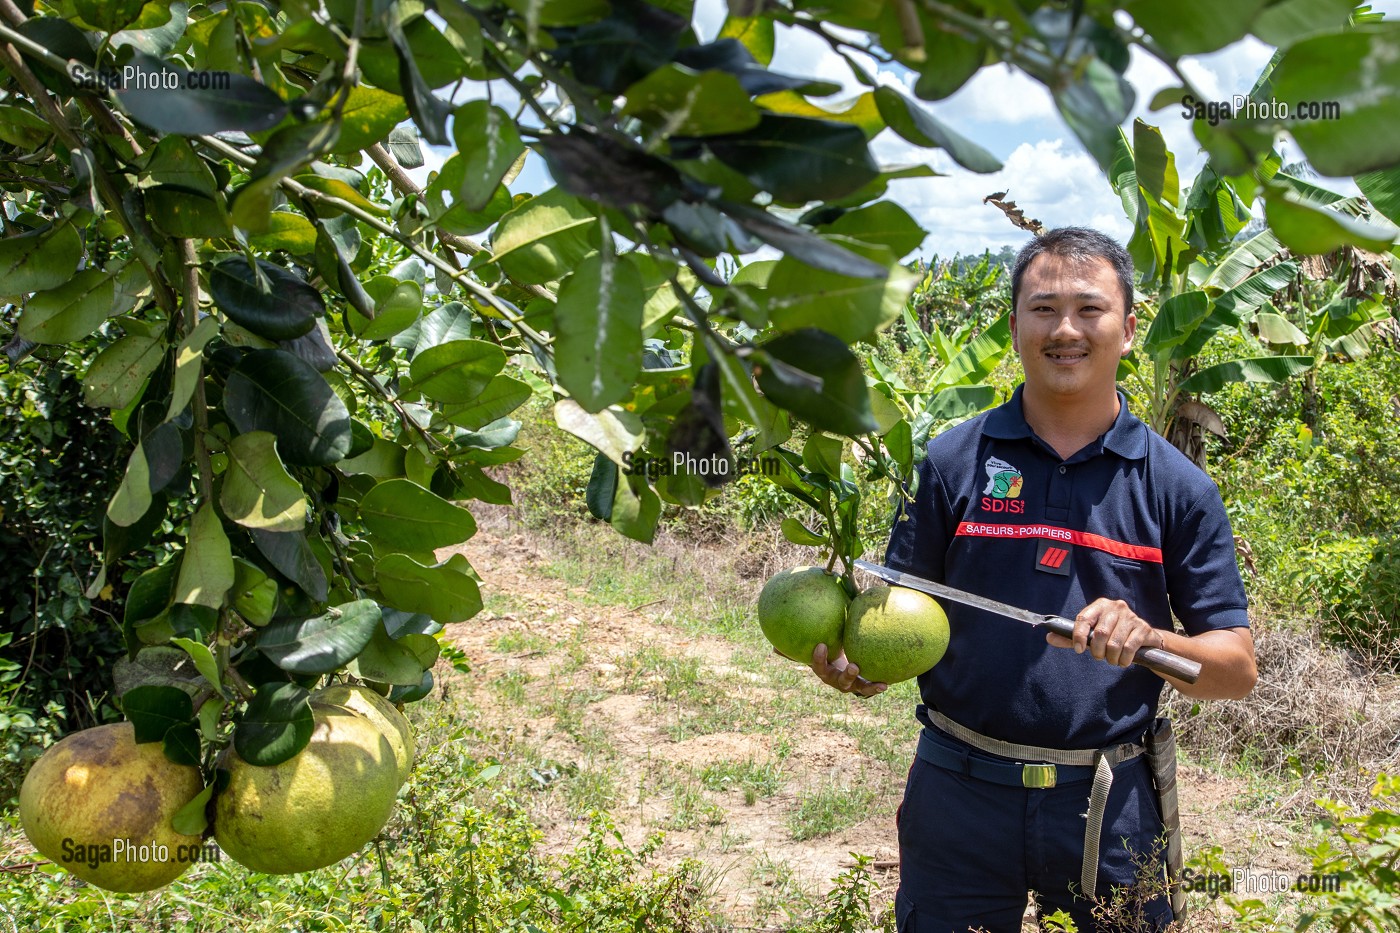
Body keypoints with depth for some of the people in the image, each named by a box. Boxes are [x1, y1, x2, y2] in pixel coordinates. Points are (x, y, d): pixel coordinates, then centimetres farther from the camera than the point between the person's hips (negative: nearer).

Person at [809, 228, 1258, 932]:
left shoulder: (1176, 487, 0)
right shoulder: (953, 462, 0)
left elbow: (1237, 669, 0)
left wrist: (1148, 640, -20)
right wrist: (861, 667, -18)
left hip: (1111, 810, 0)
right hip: (960, 794, 0)